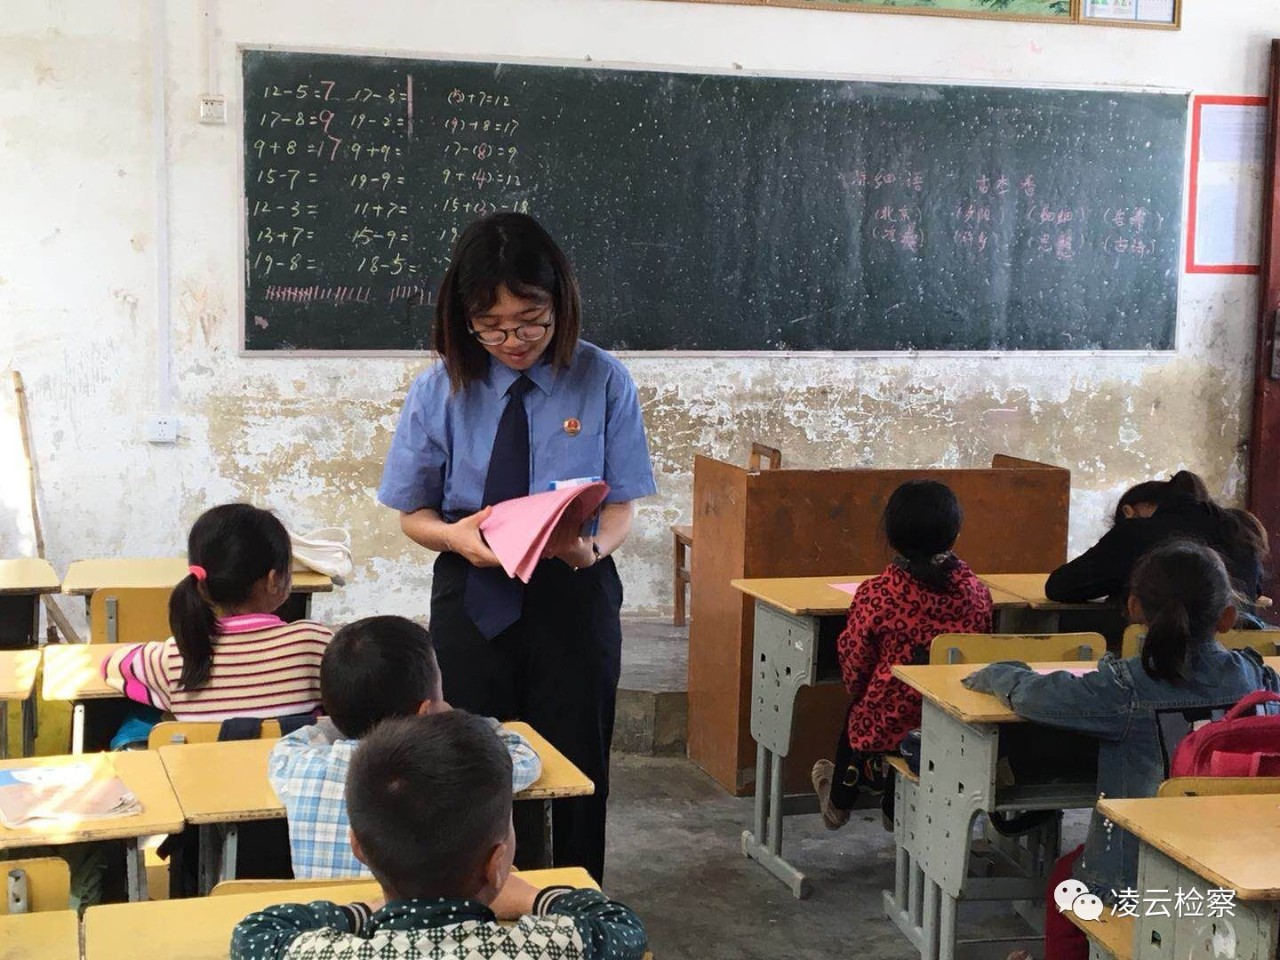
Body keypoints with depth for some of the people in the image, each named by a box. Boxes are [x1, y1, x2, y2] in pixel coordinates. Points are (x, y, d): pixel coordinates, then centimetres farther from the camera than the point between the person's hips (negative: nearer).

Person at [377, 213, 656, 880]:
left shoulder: (603, 382, -7)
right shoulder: (440, 390, -3)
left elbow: (621, 505, -4)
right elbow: (414, 511, 4)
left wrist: (593, 546, -27)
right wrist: (456, 537, -20)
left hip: (573, 595, -1)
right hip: (473, 599, 1)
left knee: (575, 774, 10)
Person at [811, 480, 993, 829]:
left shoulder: (875, 594, -19)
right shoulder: (976, 590, -9)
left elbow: (853, 664, -8)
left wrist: (860, 693, 14)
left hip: (889, 729, -3)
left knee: (855, 714, 31)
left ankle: (840, 802, 54)